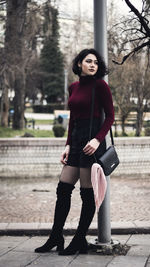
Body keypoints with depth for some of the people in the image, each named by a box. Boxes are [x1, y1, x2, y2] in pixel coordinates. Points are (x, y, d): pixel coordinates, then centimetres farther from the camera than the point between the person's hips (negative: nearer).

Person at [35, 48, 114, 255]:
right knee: (63, 189, 7)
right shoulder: (74, 87, 14)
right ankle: (56, 237, 16)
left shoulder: (100, 85, -5)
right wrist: (68, 145, 13)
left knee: (87, 193, -2)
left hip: (92, 140, -7)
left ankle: (80, 241, 8)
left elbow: (110, 116, -7)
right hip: (76, 140, 7)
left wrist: (97, 139, -19)